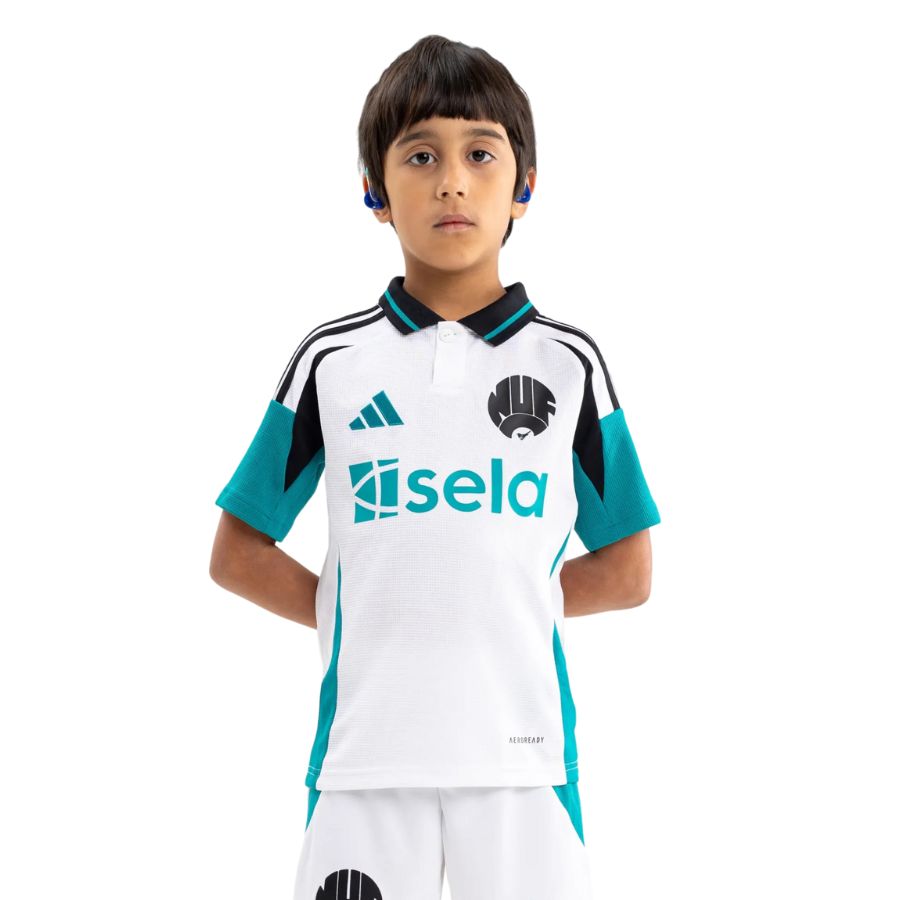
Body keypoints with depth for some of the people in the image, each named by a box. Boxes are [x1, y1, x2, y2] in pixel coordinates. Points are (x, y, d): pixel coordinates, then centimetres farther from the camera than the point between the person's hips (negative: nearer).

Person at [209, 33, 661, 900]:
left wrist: (504, 603, -1)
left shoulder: (568, 361, 5)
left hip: (522, 747, 0)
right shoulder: (332, 359, 5)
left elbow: (626, 570, 8)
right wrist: (347, 613, -1)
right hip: (365, 744, 0)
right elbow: (238, 554, 9)